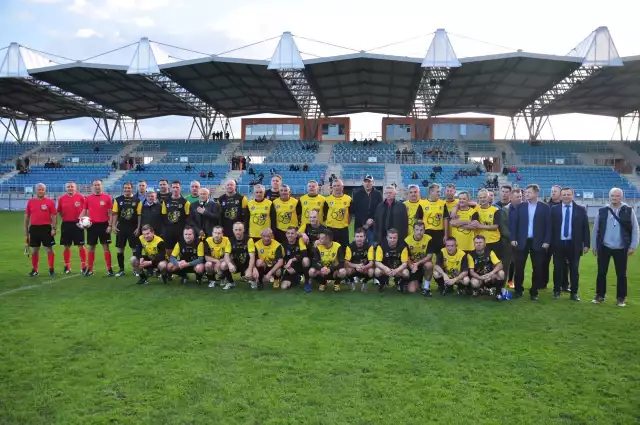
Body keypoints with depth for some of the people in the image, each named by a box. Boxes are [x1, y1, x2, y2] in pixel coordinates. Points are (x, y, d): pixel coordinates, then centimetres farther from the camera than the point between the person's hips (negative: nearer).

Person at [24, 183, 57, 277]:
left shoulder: (50, 201, -2)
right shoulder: (30, 202, 7)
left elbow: (54, 216, -3)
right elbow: (27, 216, 12)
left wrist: (54, 228, -9)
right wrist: (26, 230, 9)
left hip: (46, 228, -3)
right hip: (34, 228, 3)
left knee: (49, 249, 1)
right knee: (34, 250, 9)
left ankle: (51, 269, 9)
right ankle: (34, 270, 19)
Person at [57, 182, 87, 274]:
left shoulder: (81, 197, -2)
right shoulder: (61, 199, 5)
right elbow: (59, 211, 13)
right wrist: (64, 218, 4)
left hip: (78, 224, -2)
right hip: (66, 224, 2)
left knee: (81, 246, 0)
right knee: (66, 246, 8)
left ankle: (84, 266, 7)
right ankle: (67, 266, 18)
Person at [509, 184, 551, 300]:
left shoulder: (545, 207, 0)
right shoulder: (520, 206, 5)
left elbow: (548, 225, -2)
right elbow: (513, 223, 4)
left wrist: (546, 241, -8)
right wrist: (513, 238, -4)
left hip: (538, 242, -1)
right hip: (522, 241, 1)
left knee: (537, 268, 4)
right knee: (519, 267, 3)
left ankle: (534, 292, 15)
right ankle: (519, 290, 17)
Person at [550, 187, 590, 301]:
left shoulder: (581, 210, 3)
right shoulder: (554, 209, 3)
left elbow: (585, 228, 2)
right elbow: (551, 227, 2)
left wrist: (586, 244, -2)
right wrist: (550, 242, -3)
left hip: (574, 245, 0)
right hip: (558, 244, 0)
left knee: (574, 270, 6)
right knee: (558, 269, 8)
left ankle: (574, 293, 16)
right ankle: (557, 291, 20)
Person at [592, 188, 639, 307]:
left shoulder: (628, 211, -3)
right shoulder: (602, 211, 0)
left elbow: (635, 229, 0)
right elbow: (596, 229, 5)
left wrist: (633, 246, -5)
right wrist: (594, 246, 5)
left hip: (621, 249, -1)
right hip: (604, 247, 1)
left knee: (621, 274, 7)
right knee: (601, 273, 6)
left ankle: (621, 298, 18)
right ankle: (600, 296, 18)